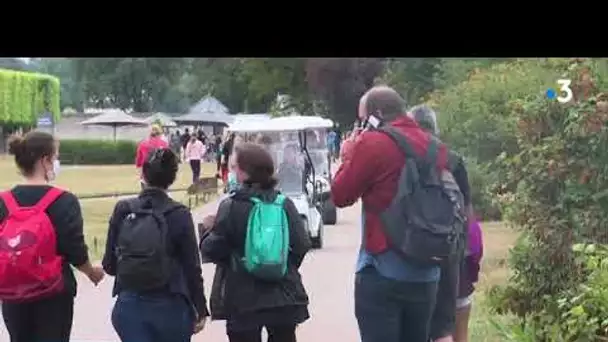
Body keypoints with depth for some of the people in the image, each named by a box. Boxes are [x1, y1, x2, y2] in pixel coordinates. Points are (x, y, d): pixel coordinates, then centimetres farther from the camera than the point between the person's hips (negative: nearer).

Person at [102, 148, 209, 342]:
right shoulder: (179, 214, -9)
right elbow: (192, 267, -6)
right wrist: (200, 309, 4)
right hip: (170, 307, -2)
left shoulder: (122, 210, -3)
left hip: (129, 306, 2)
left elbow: (109, 265, 1)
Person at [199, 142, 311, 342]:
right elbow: (302, 245, -2)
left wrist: (208, 228, 11)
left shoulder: (231, 206, -10)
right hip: (284, 297, 3)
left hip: (243, 300, -3)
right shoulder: (284, 203, 0)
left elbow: (213, 250, -9)